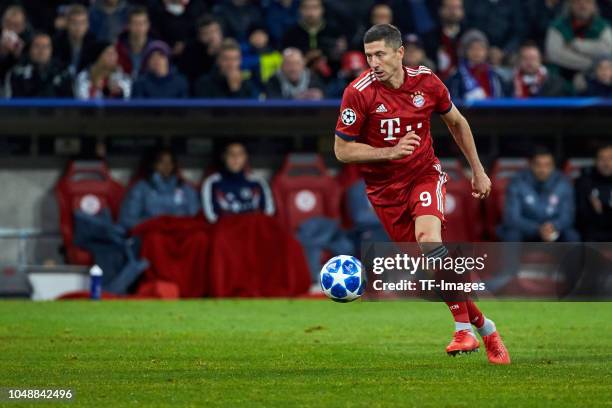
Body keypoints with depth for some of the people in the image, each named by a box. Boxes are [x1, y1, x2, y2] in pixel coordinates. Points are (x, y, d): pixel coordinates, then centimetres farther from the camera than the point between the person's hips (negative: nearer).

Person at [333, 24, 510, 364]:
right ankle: (485, 328, 14)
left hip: (425, 174, 0)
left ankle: (464, 329, -21)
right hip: (385, 188, 0)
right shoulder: (359, 93, -15)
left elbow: (456, 122, 12)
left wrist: (478, 171, 16)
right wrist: (389, 152, -23)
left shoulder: (426, 81, -7)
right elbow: (342, 150, -10)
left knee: (429, 238, -29)